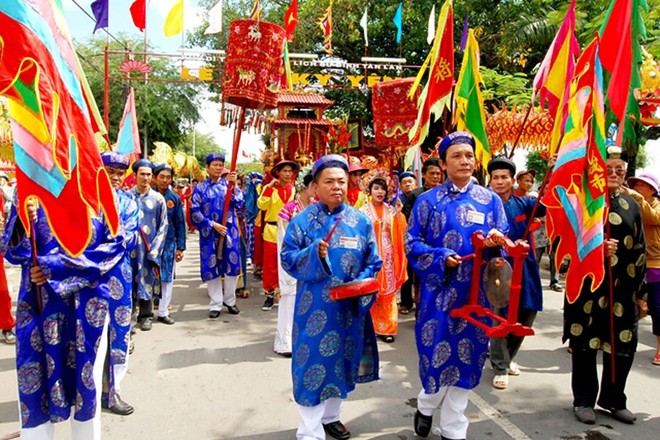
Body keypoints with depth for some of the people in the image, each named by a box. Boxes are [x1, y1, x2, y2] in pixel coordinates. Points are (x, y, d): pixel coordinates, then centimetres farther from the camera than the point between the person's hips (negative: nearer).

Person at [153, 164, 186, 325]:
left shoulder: (175, 198, 1)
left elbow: (180, 224, 4)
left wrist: (180, 248, 1)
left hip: (169, 243, 2)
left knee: (167, 278, 7)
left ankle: (163, 312, 18)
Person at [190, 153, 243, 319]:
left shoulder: (228, 184, 5)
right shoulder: (200, 188, 0)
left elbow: (239, 204, -7)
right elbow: (195, 212, -5)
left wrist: (233, 185, -18)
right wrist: (212, 225, -12)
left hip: (230, 231, 2)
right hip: (209, 234, -1)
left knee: (232, 266, 5)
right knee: (211, 268, 3)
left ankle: (230, 300, 23)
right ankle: (215, 305, 15)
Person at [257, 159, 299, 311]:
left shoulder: (293, 189, 6)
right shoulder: (269, 188, -2)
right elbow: (262, 205, -17)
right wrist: (269, 187, -20)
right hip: (272, 230, -2)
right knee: (270, 265, 3)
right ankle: (269, 294, 14)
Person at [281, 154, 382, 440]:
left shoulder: (360, 221, 2)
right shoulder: (303, 220, -5)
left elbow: (372, 263, 5)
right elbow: (287, 258, -7)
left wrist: (362, 283, -13)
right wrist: (313, 253, -24)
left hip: (350, 306, 3)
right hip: (315, 305, -3)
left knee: (342, 359, 15)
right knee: (314, 360, -1)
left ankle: (331, 416, 37)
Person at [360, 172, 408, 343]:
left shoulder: (391, 210, 7)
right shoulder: (363, 211, -1)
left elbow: (400, 234, 5)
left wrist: (398, 214, -3)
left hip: (388, 256, 3)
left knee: (388, 291, 4)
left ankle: (386, 328, 12)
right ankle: (371, 327, 11)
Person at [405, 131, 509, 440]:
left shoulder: (490, 200, 6)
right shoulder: (428, 200, 0)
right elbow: (411, 243, -1)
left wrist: (496, 242, -16)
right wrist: (440, 258, -16)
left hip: (476, 291, 2)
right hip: (439, 290, -2)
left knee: (467, 355, 9)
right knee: (437, 352, 3)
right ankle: (426, 405, 35)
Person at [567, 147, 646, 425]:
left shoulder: (632, 205, 10)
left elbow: (640, 252, 12)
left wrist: (641, 293, 11)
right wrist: (595, 247, -23)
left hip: (623, 288, 4)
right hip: (587, 286, -4)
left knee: (623, 344, 10)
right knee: (585, 343, 5)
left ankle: (613, 399, 30)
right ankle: (584, 400, 22)